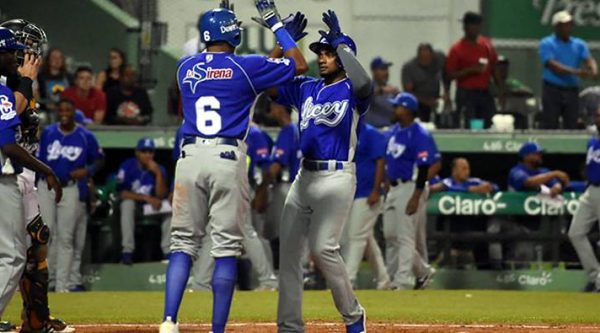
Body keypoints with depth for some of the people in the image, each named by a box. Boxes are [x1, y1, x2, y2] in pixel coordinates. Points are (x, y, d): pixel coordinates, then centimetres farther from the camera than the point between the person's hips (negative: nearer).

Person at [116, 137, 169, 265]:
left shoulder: (159, 169, -4)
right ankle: (127, 251, -37)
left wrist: (158, 173, -25)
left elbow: (161, 195, -13)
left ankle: (167, 251, -18)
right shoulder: (128, 166, -12)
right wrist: (147, 198, -27)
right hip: (132, 204, -3)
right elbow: (122, 193, -20)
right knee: (128, 203, -35)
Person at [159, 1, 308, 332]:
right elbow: (299, 65, 10)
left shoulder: (186, 67, 13)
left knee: (183, 242, 8)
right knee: (226, 248, 1)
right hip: (228, 158, -3)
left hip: (190, 157, 3)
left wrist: (284, 35, 29)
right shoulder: (245, 66, -2)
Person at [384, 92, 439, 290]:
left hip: (410, 188, -9)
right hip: (394, 188, 9)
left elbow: (424, 168, -17)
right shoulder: (395, 131, 12)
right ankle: (423, 271, 22)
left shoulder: (419, 135, -14)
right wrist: (389, 186, 17)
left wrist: (416, 197, -22)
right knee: (390, 234, 10)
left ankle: (403, 281, -8)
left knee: (406, 236, -9)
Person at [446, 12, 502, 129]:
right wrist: (471, 70, -18)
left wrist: (500, 88, 8)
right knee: (468, 127, -9)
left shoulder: (487, 45, 10)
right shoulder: (457, 49, -5)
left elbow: (494, 68, 15)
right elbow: (450, 75, -8)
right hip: (466, 94, -5)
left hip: (485, 93, 5)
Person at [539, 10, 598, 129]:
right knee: (549, 128, -6)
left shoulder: (579, 44, 10)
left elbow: (589, 59, -5)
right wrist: (575, 72, -28)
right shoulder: (546, 44, -3)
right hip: (552, 90, -4)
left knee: (571, 128, 5)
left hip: (572, 91, 4)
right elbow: (553, 66, -16)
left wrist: (594, 71, -30)